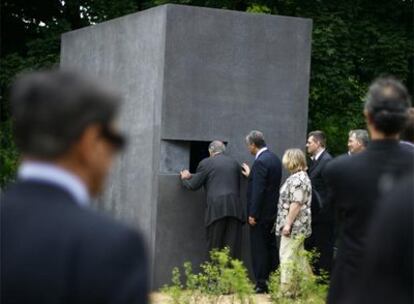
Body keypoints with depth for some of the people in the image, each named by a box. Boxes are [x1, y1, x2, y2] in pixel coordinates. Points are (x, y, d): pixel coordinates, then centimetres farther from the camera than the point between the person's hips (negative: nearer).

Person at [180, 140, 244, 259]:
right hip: (235, 208, 3)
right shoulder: (234, 163, 17)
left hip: (216, 209, -3)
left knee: (215, 247, 3)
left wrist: (185, 178, 27)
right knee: (233, 247, 2)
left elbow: (193, 185, 6)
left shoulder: (206, 163, 4)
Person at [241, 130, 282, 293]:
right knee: (271, 246, 14)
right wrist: (250, 175, 22)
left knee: (259, 249, -2)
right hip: (273, 211, 9)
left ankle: (261, 284, 1)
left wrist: (253, 214, -18)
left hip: (261, 213, -9)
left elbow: (258, 190, -22)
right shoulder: (274, 158, 9)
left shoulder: (260, 162, -19)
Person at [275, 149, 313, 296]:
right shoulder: (301, 176, 15)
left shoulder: (297, 179, -17)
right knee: (298, 255, 15)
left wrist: (288, 224, -22)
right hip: (299, 226, 10)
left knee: (287, 256, -7)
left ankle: (286, 290, -6)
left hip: (294, 225, -10)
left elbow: (296, 204, -23)